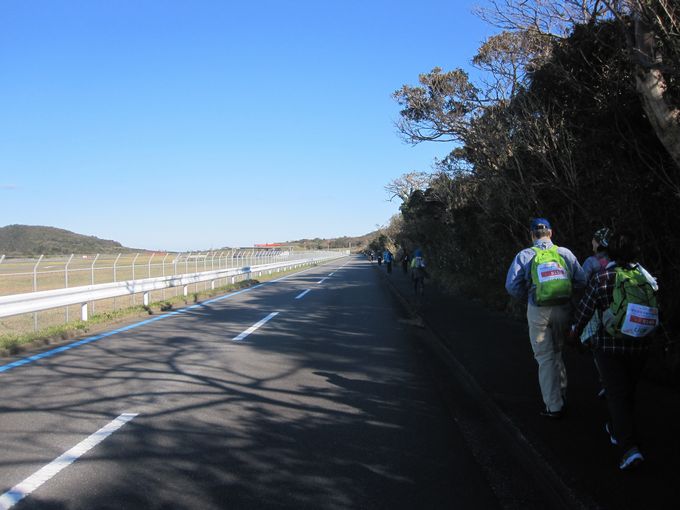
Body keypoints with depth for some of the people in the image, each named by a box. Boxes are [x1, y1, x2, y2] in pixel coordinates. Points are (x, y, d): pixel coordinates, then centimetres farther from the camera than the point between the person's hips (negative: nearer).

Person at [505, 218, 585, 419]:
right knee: (557, 352, 23)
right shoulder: (565, 253, 4)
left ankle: (554, 406, 8)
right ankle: (561, 392, 33)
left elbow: (512, 286, -9)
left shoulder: (525, 255, -3)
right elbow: (581, 281, 2)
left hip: (538, 312, -3)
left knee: (545, 357, 5)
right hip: (563, 310, 3)